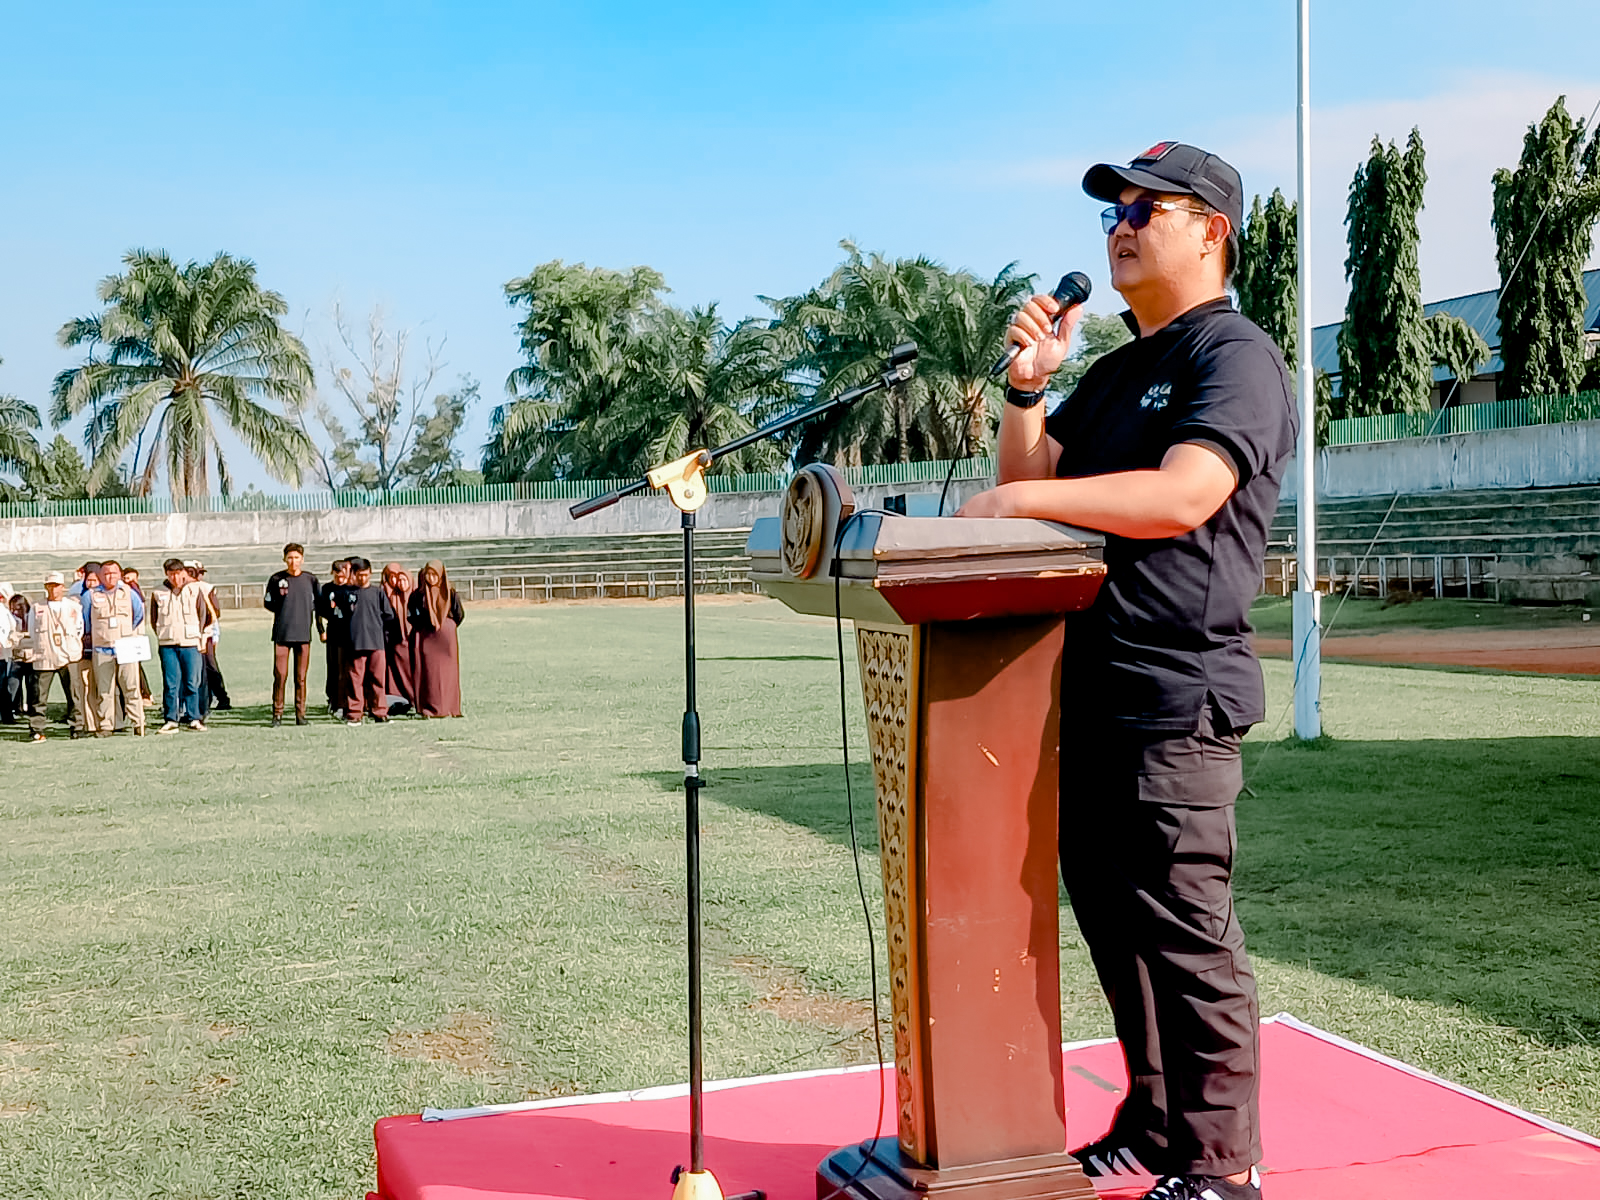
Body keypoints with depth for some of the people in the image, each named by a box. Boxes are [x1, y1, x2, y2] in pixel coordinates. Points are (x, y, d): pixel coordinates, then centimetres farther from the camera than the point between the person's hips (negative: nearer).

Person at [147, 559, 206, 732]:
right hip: (167, 645, 0)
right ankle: (171, 720, 3)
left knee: (192, 683, 1)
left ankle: (194, 718, 8)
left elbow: (202, 615, 12)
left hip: (190, 644, 0)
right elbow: (154, 620, 13)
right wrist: (163, 636, 7)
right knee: (170, 683, -1)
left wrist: (196, 636, 9)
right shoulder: (158, 593, 4)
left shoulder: (195, 590, 4)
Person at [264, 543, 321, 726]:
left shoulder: (310, 579, 7)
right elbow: (267, 603, 12)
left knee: (301, 677, 3)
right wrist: (282, 610, -3)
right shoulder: (276, 579, 3)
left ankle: (300, 713, 9)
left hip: (303, 633, 1)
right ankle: (277, 713, 3)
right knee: (280, 675, -5)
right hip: (282, 633, -1)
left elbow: (317, 604, 16)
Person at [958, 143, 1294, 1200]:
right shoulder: (1113, 374, 22)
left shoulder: (1238, 356, -6)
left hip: (1174, 697, -9)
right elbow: (1031, 483, 20)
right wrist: (1028, 386, 4)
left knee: (1185, 936, -3)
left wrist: (1021, 500, -19)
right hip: (1085, 691, 9)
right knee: (1112, 921, 16)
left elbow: (1184, 495, -22)